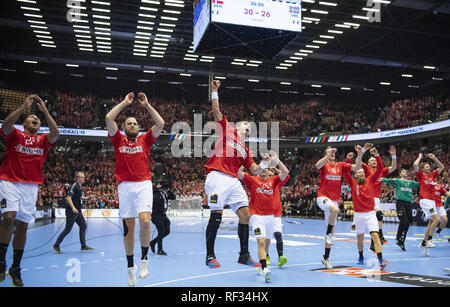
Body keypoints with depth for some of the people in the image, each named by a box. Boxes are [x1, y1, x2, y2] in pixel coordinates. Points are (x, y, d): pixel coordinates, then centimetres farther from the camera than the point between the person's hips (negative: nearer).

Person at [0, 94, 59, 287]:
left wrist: (45, 110, -9)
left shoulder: (43, 140, 13)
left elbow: (55, 133, -8)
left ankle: (16, 269, 13)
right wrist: (24, 107, -15)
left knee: (22, 225, 3)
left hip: (31, 186, 3)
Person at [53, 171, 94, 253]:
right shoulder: (75, 186, -15)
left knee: (83, 226, 6)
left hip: (78, 211, 9)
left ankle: (83, 246, 11)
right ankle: (56, 245, 9)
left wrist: (87, 198, 10)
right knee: (68, 229, -4)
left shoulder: (80, 187, 12)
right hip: (71, 212, -9)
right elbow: (68, 198, -23)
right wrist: (73, 208, -32)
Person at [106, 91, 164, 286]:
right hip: (125, 185, 1)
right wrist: (125, 102, 11)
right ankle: (130, 265, 18)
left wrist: (146, 105, 9)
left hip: (143, 184, -1)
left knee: (145, 221, -20)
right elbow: (109, 118, 4)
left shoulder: (145, 140, 15)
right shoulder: (118, 140, 14)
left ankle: (144, 257, 2)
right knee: (128, 227, 3)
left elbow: (160, 124, 4)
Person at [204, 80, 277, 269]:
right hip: (218, 177, -6)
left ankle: (244, 255, 11)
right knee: (216, 216, -7)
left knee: (245, 215, -1)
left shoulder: (246, 149, 26)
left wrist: (264, 164, 2)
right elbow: (216, 112, 7)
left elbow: (254, 171, 20)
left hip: (233, 181, 6)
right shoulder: (227, 129, 14)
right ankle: (210, 256, 6)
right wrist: (214, 92, 1)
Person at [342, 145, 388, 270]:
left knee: (375, 235, -14)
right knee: (360, 237, 14)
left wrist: (376, 155, -16)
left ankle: (381, 260, -22)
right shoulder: (353, 183, 2)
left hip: (370, 213, -1)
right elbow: (344, 170, -9)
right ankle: (361, 257, 34)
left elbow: (380, 168, -2)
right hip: (358, 214, 1)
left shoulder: (370, 180, 6)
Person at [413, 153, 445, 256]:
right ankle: (428, 240, -15)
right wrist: (420, 157, 3)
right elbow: (415, 165, -13)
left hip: (432, 201, 7)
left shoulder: (432, 175, 20)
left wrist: (434, 158, 20)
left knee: (431, 222, 5)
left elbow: (441, 167, 28)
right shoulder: (420, 175, 2)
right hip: (424, 200, -7)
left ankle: (423, 244, 10)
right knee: (436, 219, -20)